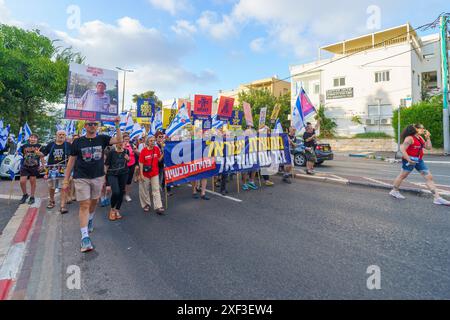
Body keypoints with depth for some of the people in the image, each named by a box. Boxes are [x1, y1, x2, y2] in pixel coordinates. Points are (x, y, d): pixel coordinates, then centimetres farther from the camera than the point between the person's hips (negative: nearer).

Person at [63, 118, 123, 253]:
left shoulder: (102, 139, 1)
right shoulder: (78, 142, -1)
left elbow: (119, 140, -14)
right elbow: (71, 161, 2)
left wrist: (117, 125, -24)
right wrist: (66, 180, 1)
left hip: (98, 177, 2)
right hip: (81, 178, -2)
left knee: (94, 202, 19)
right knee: (84, 205, -5)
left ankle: (90, 220, 48)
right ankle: (85, 237, -3)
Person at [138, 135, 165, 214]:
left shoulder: (157, 149, -1)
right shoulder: (144, 150, -11)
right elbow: (141, 163, -9)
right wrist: (141, 174, -12)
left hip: (155, 173, 2)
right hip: (145, 173, -2)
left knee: (156, 190, 0)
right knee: (145, 190, 12)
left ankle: (158, 207, -1)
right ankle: (146, 204, 31)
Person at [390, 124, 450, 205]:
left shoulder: (420, 138, 11)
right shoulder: (409, 138, -16)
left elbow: (429, 147, 13)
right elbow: (402, 149, -23)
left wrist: (428, 138, 4)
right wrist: (408, 160, -24)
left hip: (419, 161, 8)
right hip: (410, 161, -8)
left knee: (429, 177, 3)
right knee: (402, 176, 7)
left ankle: (437, 198, 5)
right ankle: (394, 191, 25)